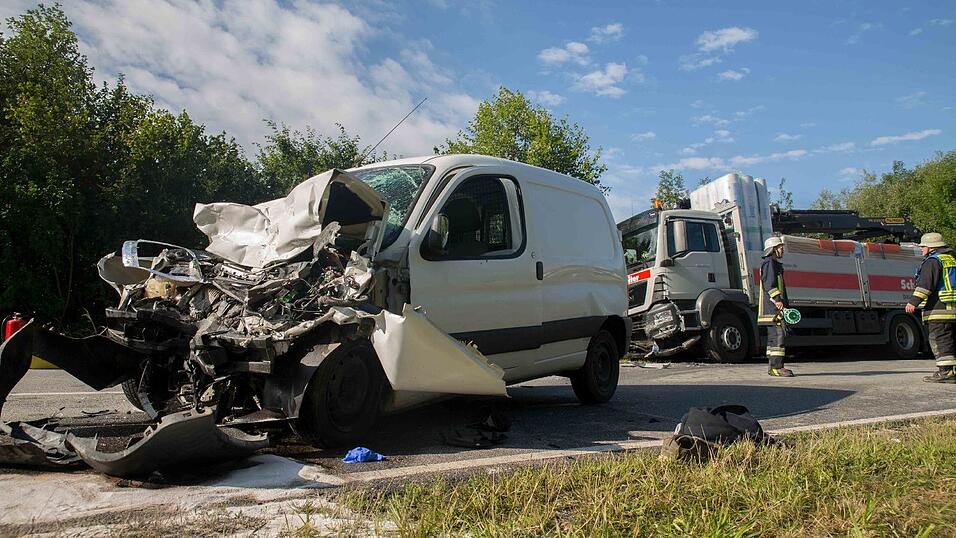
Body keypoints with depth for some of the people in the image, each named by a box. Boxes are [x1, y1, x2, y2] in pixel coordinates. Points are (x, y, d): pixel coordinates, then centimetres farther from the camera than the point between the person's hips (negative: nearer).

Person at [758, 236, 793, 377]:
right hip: (772, 307, -11)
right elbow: (769, 284, -19)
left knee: (773, 336, 11)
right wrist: (777, 300, -27)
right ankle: (776, 367, -16)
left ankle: (773, 367, 14)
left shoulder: (776, 264, 26)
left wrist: (786, 304, 25)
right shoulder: (769, 263, -8)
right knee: (777, 335, -14)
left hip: (776, 307, 11)